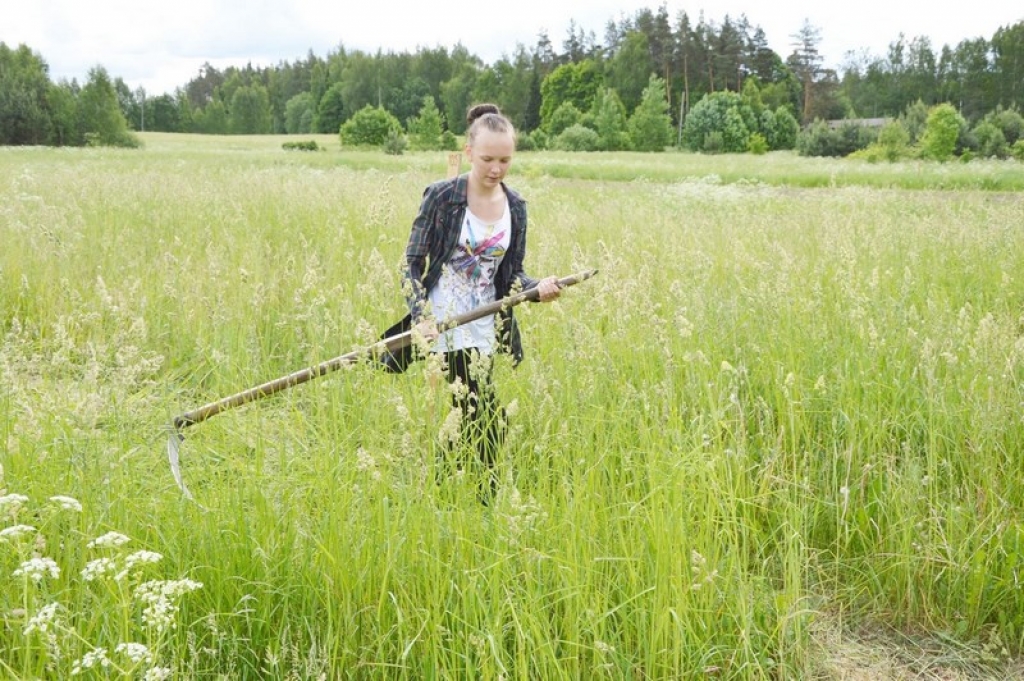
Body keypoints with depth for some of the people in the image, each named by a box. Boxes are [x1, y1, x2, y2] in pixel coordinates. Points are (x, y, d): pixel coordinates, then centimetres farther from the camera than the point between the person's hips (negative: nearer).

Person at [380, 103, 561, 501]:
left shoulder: (515, 207, 5)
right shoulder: (442, 197, -9)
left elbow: (511, 275, 10)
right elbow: (413, 264, -7)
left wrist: (538, 288, -12)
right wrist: (421, 316, -22)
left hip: (484, 332, 5)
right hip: (444, 329, -5)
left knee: (468, 421, 11)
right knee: (485, 422, -10)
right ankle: (487, 501, 5)